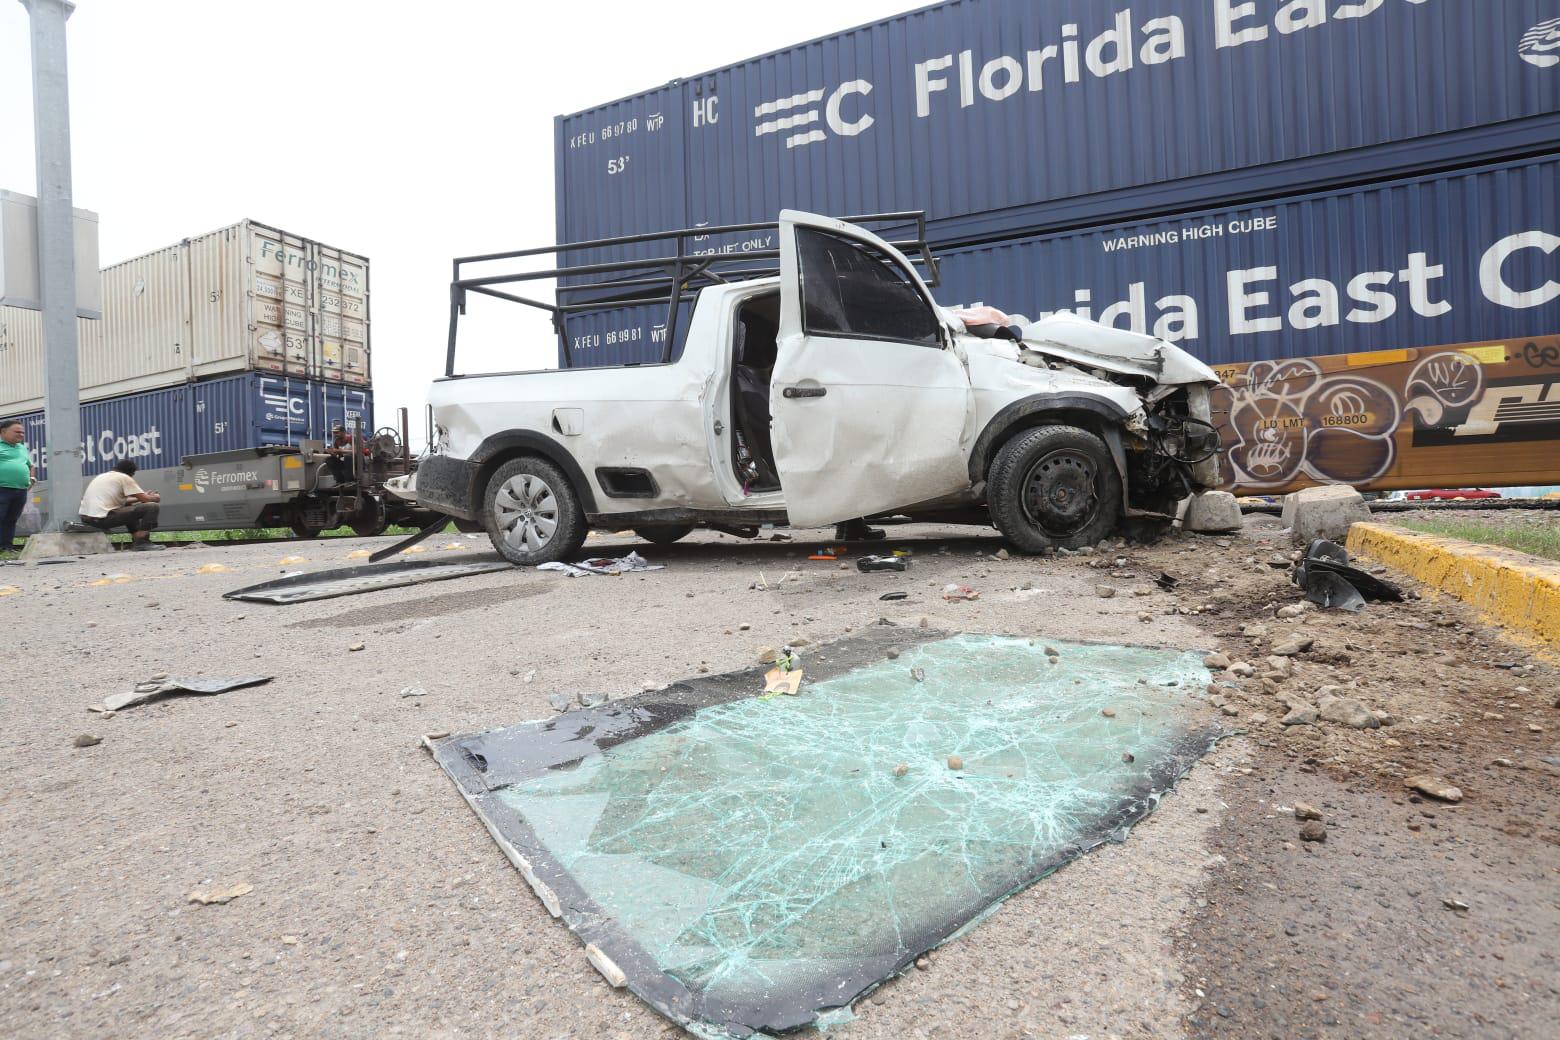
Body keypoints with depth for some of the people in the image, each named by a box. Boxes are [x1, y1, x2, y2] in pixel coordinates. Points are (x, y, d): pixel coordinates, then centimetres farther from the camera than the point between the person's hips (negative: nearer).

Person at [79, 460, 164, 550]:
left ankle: (136, 540, 25)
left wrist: (145, 496, 37)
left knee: (128, 507, 33)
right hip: (103, 518, -9)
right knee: (151, 507, -5)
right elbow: (145, 499, -3)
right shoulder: (124, 478, -1)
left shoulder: (101, 476, 24)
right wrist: (155, 498, 20)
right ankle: (142, 542, -7)